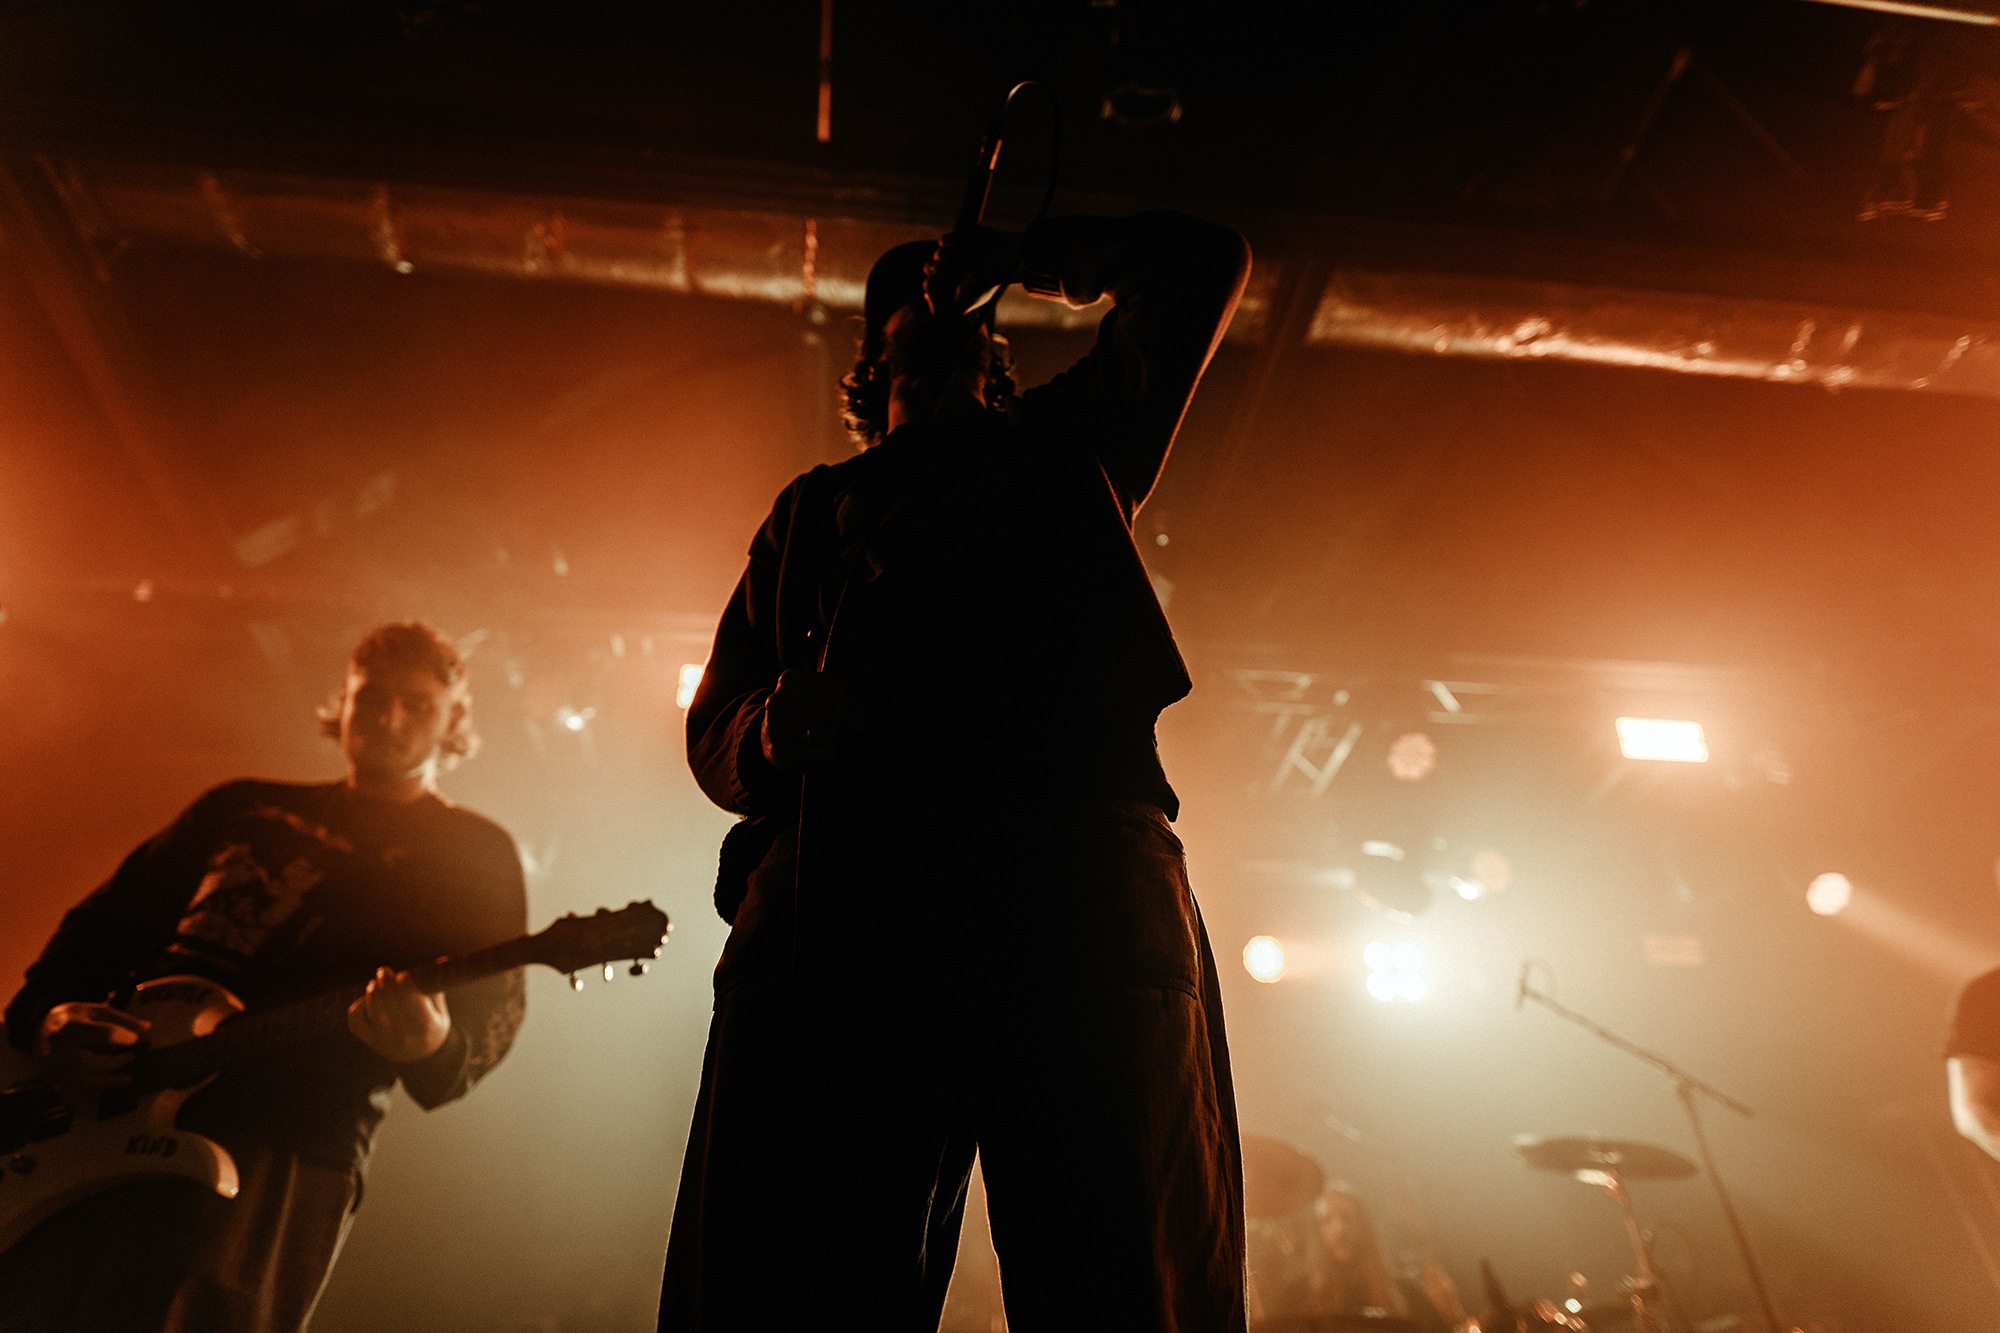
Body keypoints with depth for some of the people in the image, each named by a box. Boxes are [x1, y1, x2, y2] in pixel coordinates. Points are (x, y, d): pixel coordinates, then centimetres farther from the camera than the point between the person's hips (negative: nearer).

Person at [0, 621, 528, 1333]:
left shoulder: (475, 856, 7)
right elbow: (102, 922, 21)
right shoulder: (243, 808, 19)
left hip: (288, 1147, -4)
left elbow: (488, 1024, -1)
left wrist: (431, 1045, -24)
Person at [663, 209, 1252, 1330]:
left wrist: (1016, 259, 36)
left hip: (1081, 870, 0)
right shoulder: (814, 506, 32)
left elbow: (1204, 260, 35)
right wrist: (778, 722, -2)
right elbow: (716, 730, 22)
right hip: (836, 884, 1)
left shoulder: (1065, 447, 31)